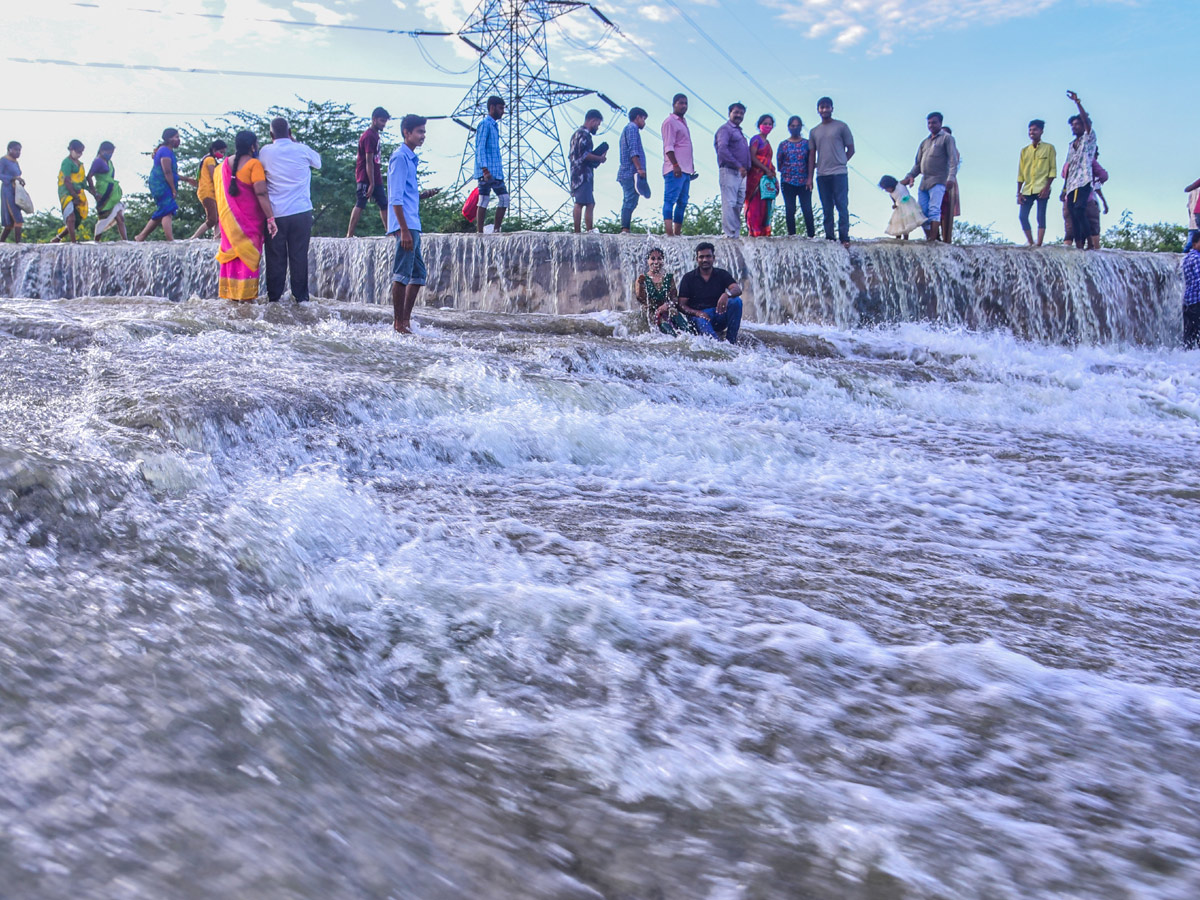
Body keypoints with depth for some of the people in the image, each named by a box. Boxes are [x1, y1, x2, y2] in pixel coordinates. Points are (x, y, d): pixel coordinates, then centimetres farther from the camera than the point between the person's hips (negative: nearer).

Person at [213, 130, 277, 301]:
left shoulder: (224, 165, 7)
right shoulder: (254, 164, -13)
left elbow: (218, 191, 12)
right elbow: (261, 193, -21)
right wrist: (270, 218, -22)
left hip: (229, 217, 6)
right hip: (249, 218, -5)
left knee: (232, 250, 12)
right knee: (248, 253, 1)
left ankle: (229, 291, 13)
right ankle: (246, 293, 1)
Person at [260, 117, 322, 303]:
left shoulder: (266, 152, -1)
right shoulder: (302, 150, 0)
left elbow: (260, 168, 17)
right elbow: (318, 162, 20)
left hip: (275, 213, 0)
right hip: (301, 211, 0)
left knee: (275, 257, 6)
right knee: (299, 256, 5)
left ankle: (274, 296, 8)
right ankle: (300, 296, 6)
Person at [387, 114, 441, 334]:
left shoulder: (410, 159, 20)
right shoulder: (400, 158, -10)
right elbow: (396, 198, -17)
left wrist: (424, 195, 10)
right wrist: (404, 231, -21)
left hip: (413, 225, 10)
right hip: (405, 225, -10)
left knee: (418, 274, 12)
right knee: (402, 274, -8)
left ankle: (406, 320, 16)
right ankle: (398, 323, -5)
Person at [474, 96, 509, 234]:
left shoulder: (494, 125, 22)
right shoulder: (484, 123, -7)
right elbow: (480, 148, -14)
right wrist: (485, 169, -23)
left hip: (496, 172, 9)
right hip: (487, 172, -9)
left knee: (504, 198, 5)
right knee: (484, 200, -8)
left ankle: (496, 230, 9)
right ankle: (480, 232, -6)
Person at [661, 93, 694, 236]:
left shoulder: (683, 122, 23)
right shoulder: (670, 121, -5)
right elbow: (668, 147, -13)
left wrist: (691, 168, 21)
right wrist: (675, 165, -21)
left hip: (685, 169, 9)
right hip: (675, 169, -9)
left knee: (682, 202, 7)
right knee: (670, 200, -13)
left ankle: (677, 233, 9)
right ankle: (669, 233, -20)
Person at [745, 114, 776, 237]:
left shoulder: (767, 142, 24)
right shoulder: (756, 139, -2)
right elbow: (753, 157, -12)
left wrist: (774, 179, 15)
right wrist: (767, 170, -16)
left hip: (767, 176, 9)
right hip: (757, 175, -8)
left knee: (766, 205, 4)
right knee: (756, 203, -13)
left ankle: (764, 231, 4)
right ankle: (754, 230, -16)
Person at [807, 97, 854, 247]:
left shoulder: (841, 126, 5)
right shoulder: (814, 132, 16)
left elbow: (851, 149, 7)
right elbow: (812, 155, 16)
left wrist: (840, 162, 0)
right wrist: (810, 177, 9)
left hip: (839, 173, -4)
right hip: (822, 175, 4)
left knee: (842, 206, -8)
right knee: (827, 209, 5)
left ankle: (844, 238, -8)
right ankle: (829, 238, 8)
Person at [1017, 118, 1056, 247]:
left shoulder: (1049, 148, 5)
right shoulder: (1024, 150, 15)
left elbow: (1053, 169, 0)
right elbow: (1020, 173, 13)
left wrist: (1047, 187, -12)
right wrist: (1018, 193, 5)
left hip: (1042, 188, -4)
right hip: (1027, 189, 4)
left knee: (1041, 217, -8)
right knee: (1022, 216, -3)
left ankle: (1038, 244, -10)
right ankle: (1030, 242, 10)